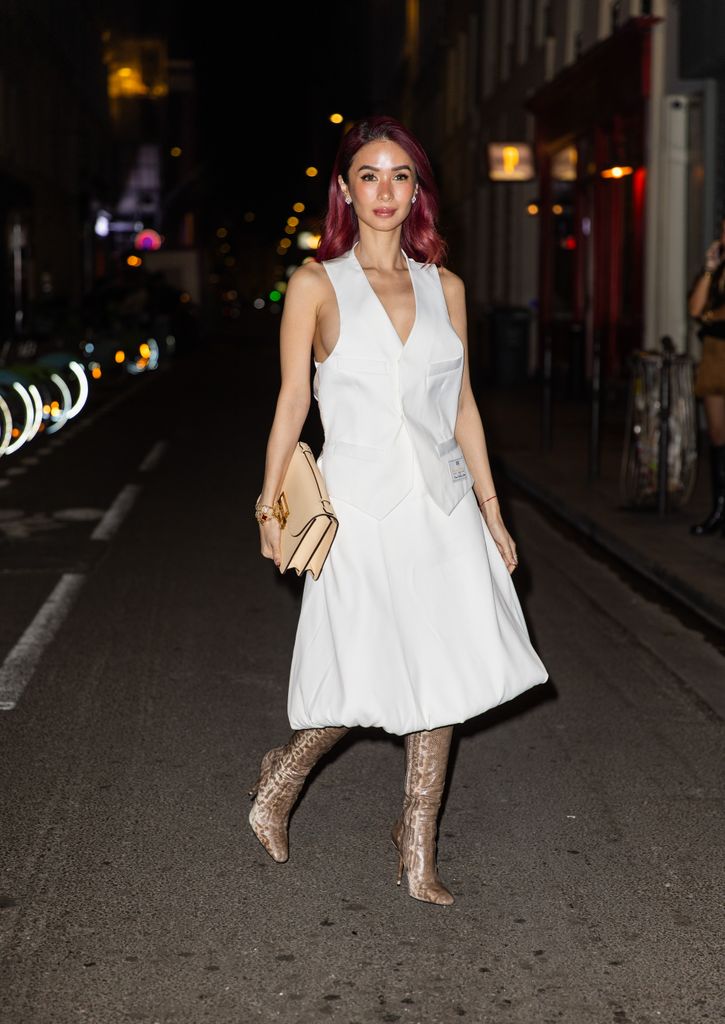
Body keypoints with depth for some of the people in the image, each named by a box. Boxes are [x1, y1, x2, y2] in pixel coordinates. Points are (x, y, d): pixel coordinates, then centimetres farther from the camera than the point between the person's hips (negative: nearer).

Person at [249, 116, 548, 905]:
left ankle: (417, 853, 20)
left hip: (442, 507, 4)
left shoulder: (444, 287, 7)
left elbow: (462, 406, 12)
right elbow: (291, 402, 0)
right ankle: (279, 782, 30)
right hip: (360, 507, -4)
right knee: (363, 686, 0)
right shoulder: (316, 286, -3)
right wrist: (270, 506, -4)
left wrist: (490, 508, 11)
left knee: (439, 678, 6)